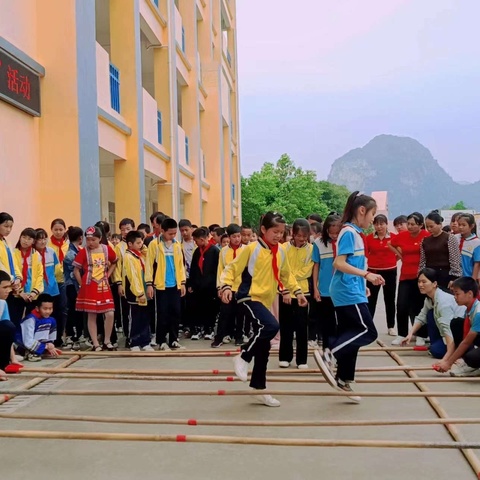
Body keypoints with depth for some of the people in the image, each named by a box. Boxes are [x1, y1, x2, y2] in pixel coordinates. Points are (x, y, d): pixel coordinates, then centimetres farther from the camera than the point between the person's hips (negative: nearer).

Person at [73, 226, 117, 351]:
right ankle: (95, 344, 10)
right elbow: (76, 270, -3)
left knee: (110, 314, -3)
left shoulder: (107, 249, 0)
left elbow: (114, 262, 17)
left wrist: (108, 275, 7)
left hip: (104, 287, 2)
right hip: (89, 288, -2)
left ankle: (107, 341, 13)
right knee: (92, 316, 2)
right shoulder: (84, 252, -7)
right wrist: (82, 284, -3)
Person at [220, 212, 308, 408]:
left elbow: (286, 274, 24)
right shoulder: (252, 249, -10)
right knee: (272, 326, -31)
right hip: (249, 297, -7)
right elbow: (232, 268, -9)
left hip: (266, 301, 7)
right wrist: (226, 286, -24)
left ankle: (259, 388, 22)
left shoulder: (281, 252, 8)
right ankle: (243, 358, -10)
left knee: (264, 347, 10)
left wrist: (297, 291, 20)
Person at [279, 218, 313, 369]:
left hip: (302, 292, 0)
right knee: (286, 326, 7)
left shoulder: (311, 249, -2)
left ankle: (302, 359, 9)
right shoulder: (284, 248, -2)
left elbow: (306, 272, -6)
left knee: (302, 327, 2)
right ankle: (285, 357, 17)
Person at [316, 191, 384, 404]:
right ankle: (327, 356, -13)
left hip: (351, 291, 10)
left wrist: (363, 286, 24)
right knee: (368, 331, -12)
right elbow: (339, 263, -21)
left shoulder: (356, 233, 15)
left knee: (350, 335, 11)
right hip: (348, 292, -10)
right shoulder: (349, 232, -13)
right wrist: (367, 274, -25)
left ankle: (344, 381, 17)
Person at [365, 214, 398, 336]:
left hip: (390, 272, 0)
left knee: (390, 299, 10)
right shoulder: (369, 238, -3)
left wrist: (393, 260, -2)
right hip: (373, 271, 0)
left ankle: (391, 326, 19)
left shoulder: (394, 237, -5)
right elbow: (365, 253, 6)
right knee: (371, 300, 3)